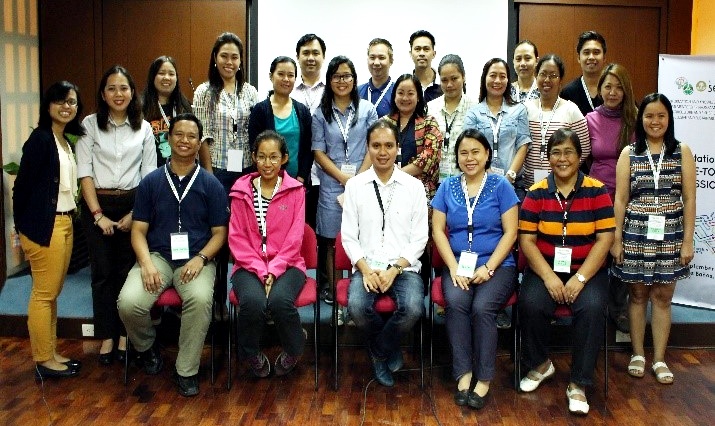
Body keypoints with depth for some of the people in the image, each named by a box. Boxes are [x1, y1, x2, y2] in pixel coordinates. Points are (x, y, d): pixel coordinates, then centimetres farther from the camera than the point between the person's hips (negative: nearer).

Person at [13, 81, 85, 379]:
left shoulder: (66, 141, 15)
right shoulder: (40, 138, -11)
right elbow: (22, 185, -12)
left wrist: (71, 209, 4)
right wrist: (22, 228, -7)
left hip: (64, 224, 9)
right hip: (44, 226, -9)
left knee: (52, 293, 14)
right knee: (44, 294, -1)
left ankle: (50, 353, 23)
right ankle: (43, 361, 9)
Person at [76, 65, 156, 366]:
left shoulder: (144, 128, 5)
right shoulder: (90, 125, 1)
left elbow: (149, 175, 4)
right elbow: (84, 172, -4)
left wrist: (135, 213, -5)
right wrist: (98, 214, -10)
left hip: (132, 205, 1)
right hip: (97, 205, -1)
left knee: (127, 271, 3)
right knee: (103, 272, 2)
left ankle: (125, 336, 14)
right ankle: (106, 337, 12)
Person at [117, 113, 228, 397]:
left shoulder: (211, 184, 6)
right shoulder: (151, 182, 9)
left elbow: (219, 232, 6)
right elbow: (139, 230, 6)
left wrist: (200, 258, -13)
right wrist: (146, 262, -12)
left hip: (196, 259, -1)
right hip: (157, 256, 1)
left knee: (200, 299, -34)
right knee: (129, 302, -26)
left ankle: (186, 371, -13)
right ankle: (147, 347, 9)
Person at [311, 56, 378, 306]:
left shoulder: (367, 109, 7)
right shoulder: (321, 114, 7)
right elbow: (318, 152, 2)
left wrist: (359, 178, -9)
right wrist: (344, 178, -9)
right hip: (331, 184, 0)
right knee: (329, 238, 2)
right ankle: (329, 287, 12)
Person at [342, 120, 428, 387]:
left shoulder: (414, 187, 5)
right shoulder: (354, 185, 6)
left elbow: (419, 238, 2)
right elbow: (349, 236, 3)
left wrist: (395, 269, -12)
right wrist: (366, 269, -12)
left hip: (404, 267, 0)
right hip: (366, 267, 0)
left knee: (413, 308, -30)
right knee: (357, 306, -30)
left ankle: (379, 353, 3)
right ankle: (390, 351, 4)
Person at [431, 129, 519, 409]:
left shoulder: (500, 186, 2)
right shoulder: (447, 187, 9)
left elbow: (510, 233, -2)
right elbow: (438, 231, 5)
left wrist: (488, 268, -13)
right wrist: (454, 268, -9)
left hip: (497, 265, -2)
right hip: (458, 265, 2)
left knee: (482, 307, -29)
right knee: (456, 302, -28)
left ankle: (484, 380, -13)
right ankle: (463, 374, -16)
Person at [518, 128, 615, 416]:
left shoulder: (597, 191, 0)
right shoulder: (536, 193, 2)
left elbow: (605, 239, -5)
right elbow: (526, 240, -2)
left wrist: (580, 278, -16)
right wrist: (549, 277, -15)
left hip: (587, 269, -1)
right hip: (545, 267, 1)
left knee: (591, 307, -29)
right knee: (531, 304, -27)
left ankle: (579, 384, -12)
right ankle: (541, 364, 4)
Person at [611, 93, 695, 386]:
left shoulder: (682, 152, 3)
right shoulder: (629, 153, 3)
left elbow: (689, 199, 2)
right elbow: (620, 199, 2)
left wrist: (688, 240, -2)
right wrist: (616, 238, -1)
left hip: (670, 233, 0)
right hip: (636, 233, 0)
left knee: (663, 296, 6)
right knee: (638, 294, 7)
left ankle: (659, 359, 15)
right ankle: (637, 354, 20)